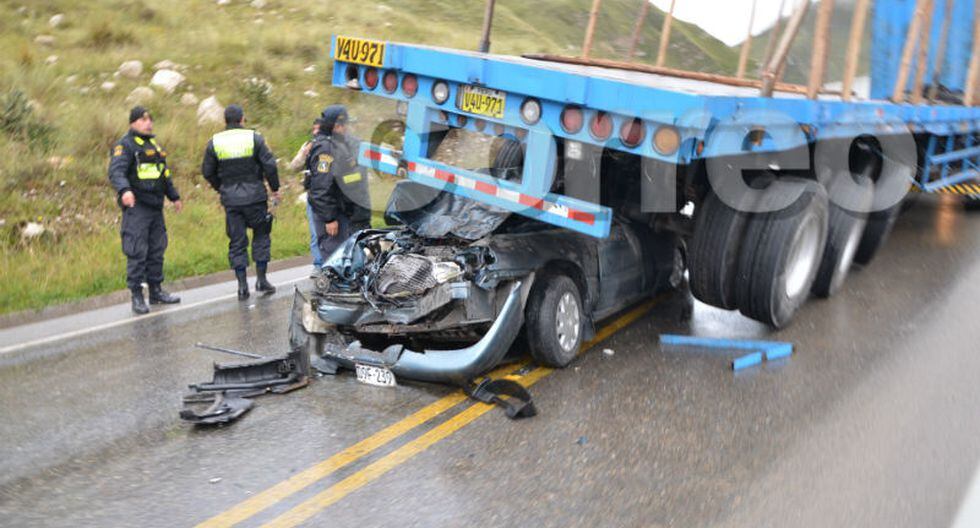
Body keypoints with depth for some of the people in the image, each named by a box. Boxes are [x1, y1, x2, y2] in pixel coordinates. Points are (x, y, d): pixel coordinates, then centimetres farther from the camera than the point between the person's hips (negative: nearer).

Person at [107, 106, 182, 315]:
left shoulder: (154, 144, 21)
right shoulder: (125, 145, -6)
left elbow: (164, 173, 31)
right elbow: (116, 172, -21)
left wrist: (174, 196, 34)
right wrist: (124, 190, -39)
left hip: (155, 206, 8)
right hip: (136, 207, -8)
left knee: (157, 250, 11)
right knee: (137, 252, -8)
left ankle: (156, 291, 20)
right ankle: (137, 297, -3)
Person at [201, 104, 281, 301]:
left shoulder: (214, 142, 3)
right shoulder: (254, 138, -4)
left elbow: (207, 172, 8)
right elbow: (270, 165, -7)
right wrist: (275, 188, 5)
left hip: (230, 199, 2)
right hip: (255, 196, -2)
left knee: (237, 241, 7)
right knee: (261, 236, 12)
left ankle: (242, 285, 6)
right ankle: (261, 279, 9)